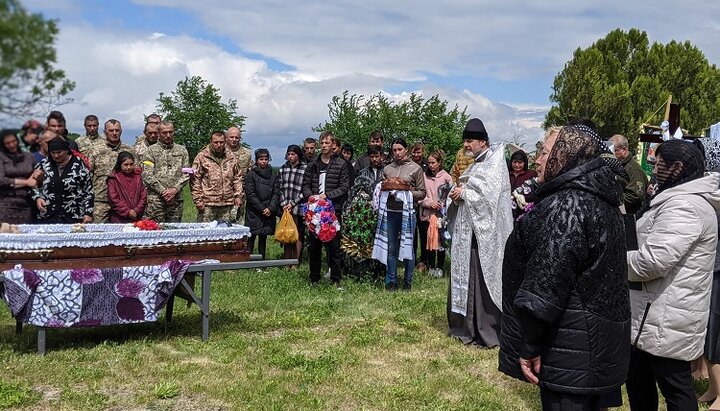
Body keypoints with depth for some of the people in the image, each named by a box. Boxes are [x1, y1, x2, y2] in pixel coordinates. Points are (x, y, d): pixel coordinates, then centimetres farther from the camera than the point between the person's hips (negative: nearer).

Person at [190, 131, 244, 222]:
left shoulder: (231, 158, 12)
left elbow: (237, 177, 18)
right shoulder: (202, 157, 0)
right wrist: (198, 199, -8)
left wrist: (238, 195, 9)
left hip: (227, 204, 4)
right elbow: (195, 180, -2)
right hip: (207, 204, -4)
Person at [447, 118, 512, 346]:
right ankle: (465, 327, 21)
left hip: (483, 234, -9)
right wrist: (458, 194, -2)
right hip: (467, 232, 9)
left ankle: (486, 333, 2)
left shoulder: (494, 162, -8)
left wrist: (463, 193, -9)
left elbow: (487, 194, -20)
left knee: (482, 282, -6)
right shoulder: (475, 164, 18)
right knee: (465, 280, 12)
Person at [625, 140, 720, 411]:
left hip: (668, 320, -11)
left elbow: (653, 260, -27)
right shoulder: (680, 199, 16)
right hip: (655, 315, 11)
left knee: (675, 389, 2)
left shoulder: (684, 205, -21)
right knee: (639, 382, 20)